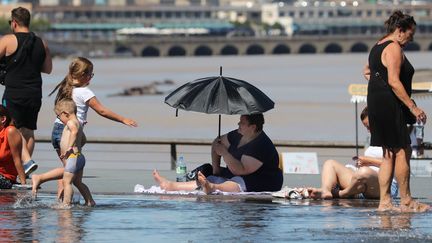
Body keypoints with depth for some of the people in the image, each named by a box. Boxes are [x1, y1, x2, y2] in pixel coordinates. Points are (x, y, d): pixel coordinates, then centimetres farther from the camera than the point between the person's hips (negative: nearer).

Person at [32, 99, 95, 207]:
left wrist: (70, 147, -39)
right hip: (79, 157, 10)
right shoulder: (78, 123, 21)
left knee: (67, 182, -8)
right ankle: (90, 202, 22)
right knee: (78, 182, 18)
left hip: (73, 157, -10)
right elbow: (83, 140, 34)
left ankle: (66, 204, -10)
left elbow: (74, 131, -35)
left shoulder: (71, 122, -11)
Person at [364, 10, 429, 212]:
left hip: (376, 104, 10)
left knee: (389, 154, 12)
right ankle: (406, 202, -3)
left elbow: (367, 72, 32)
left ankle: (384, 202, 10)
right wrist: (413, 107, -20)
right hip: (390, 105, -10)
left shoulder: (377, 47, 18)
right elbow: (394, 81, -21)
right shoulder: (394, 48, -13)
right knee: (402, 151, -6)